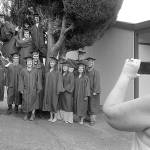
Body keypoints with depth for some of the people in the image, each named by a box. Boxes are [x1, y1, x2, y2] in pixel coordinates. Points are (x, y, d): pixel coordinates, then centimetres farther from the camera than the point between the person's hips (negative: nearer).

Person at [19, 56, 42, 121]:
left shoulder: (35, 71, -1)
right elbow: (21, 80, 1)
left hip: (33, 90, 0)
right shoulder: (23, 71, -2)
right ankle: (26, 114, 22)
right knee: (26, 102, 6)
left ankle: (33, 114, 13)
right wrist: (21, 89, -3)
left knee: (33, 102, 3)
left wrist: (38, 89, -1)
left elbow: (38, 80, 2)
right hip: (25, 90, 0)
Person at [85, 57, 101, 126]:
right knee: (87, 105, 9)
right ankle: (89, 117, 19)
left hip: (93, 92, -6)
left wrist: (95, 91, -18)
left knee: (93, 106, -2)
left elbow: (97, 82, -13)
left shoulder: (95, 72, -8)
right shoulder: (86, 72, 9)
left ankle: (93, 120, 4)